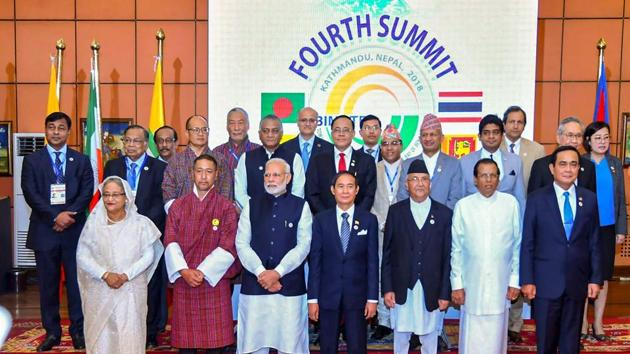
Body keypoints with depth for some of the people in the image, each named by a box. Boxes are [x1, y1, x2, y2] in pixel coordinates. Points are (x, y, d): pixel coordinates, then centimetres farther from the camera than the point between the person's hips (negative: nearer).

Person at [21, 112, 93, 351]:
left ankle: (78, 330, 15)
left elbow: (87, 193, 0)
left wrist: (69, 215, -15)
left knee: (76, 281, 4)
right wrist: (56, 216, -14)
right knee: (47, 283, 7)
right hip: (44, 230, 0)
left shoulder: (81, 161, 8)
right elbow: (31, 194, -4)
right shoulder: (32, 161, 6)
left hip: (74, 230, 0)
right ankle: (52, 332, 19)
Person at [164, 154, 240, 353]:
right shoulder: (178, 206, 8)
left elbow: (227, 247, -6)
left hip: (214, 281, -2)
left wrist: (203, 272, -13)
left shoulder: (226, 207, 0)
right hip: (183, 281, 2)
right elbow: (170, 241, 0)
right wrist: (184, 271, -14)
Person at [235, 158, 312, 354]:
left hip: (290, 285, -1)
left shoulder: (301, 206, 4)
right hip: (254, 284, 2)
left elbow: (303, 245, -4)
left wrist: (277, 272, -11)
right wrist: (261, 273, -10)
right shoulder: (251, 206, 9)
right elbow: (242, 244, 2)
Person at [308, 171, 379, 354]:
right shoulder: (321, 220, 1)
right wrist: (313, 298, -3)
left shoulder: (369, 220, 1)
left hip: (357, 295, 0)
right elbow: (315, 261, 0)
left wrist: (372, 298, -2)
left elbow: (372, 261, 1)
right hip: (328, 295, 0)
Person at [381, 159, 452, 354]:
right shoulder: (395, 211, 2)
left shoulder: (444, 213, 1)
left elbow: (448, 256, 0)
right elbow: (387, 253, 2)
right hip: (402, 289, 0)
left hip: (432, 290, 0)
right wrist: (387, 288, -3)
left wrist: (445, 293, -2)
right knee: (400, 337, 11)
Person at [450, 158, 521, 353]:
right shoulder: (463, 205, -4)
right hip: (471, 285, 0)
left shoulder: (511, 203, -3)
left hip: (501, 284, 1)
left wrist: (515, 281, 3)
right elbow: (456, 248, 1)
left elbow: (518, 245, 3)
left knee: (496, 337, 8)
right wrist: (456, 284, 1)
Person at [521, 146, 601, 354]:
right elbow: (527, 243, -4)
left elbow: (594, 242, 6)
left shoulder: (589, 199, 4)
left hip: (577, 281, 2)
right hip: (546, 281, -2)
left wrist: (595, 278, 2)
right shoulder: (537, 198, -4)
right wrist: (527, 280, -7)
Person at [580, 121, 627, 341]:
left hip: (607, 228, 4)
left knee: (603, 275, 10)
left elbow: (621, 198, 8)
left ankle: (598, 322, 22)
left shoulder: (615, 164, 6)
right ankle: (582, 321, 16)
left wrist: (621, 229, 4)